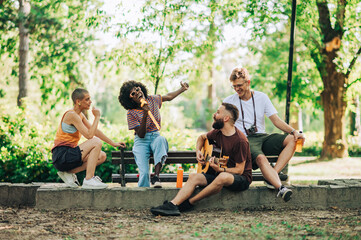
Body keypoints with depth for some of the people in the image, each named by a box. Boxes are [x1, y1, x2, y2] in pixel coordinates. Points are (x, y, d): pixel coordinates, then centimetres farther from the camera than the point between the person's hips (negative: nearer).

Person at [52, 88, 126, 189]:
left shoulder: (80, 115, 15)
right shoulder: (72, 115, -16)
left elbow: (95, 131, 21)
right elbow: (89, 135, -23)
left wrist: (113, 143, 18)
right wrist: (97, 117, -12)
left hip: (68, 155, 10)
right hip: (61, 156, -10)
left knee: (102, 156, 6)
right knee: (96, 142, -20)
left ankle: (68, 173, 3)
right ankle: (88, 180, -21)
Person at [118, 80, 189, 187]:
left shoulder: (152, 100, 4)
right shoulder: (131, 113, -8)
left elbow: (169, 97, 25)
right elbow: (141, 134, -15)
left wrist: (182, 89, 18)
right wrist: (145, 114, -25)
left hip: (155, 137, 3)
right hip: (141, 141, -3)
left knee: (161, 139, -39)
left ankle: (156, 176, -43)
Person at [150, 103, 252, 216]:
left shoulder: (240, 140, -19)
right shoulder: (217, 132, 5)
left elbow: (239, 170, -18)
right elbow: (202, 137, 28)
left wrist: (220, 169, -34)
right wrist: (198, 151, 9)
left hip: (242, 178, -7)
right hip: (219, 174, 7)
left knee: (223, 177, -39)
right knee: (194, 177, -14)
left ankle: (189, 203, -27)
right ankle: (172, 205, -32)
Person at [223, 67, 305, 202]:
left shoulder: (261, 97, 11)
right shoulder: (229, 101, 6)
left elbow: (276, 120, 7)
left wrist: (293, 131, -9)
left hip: (262, 137, 4)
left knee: (292, 140, -22)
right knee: (260, 158, -37)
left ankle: (272, 178, -30)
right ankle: (280, 187, -50)